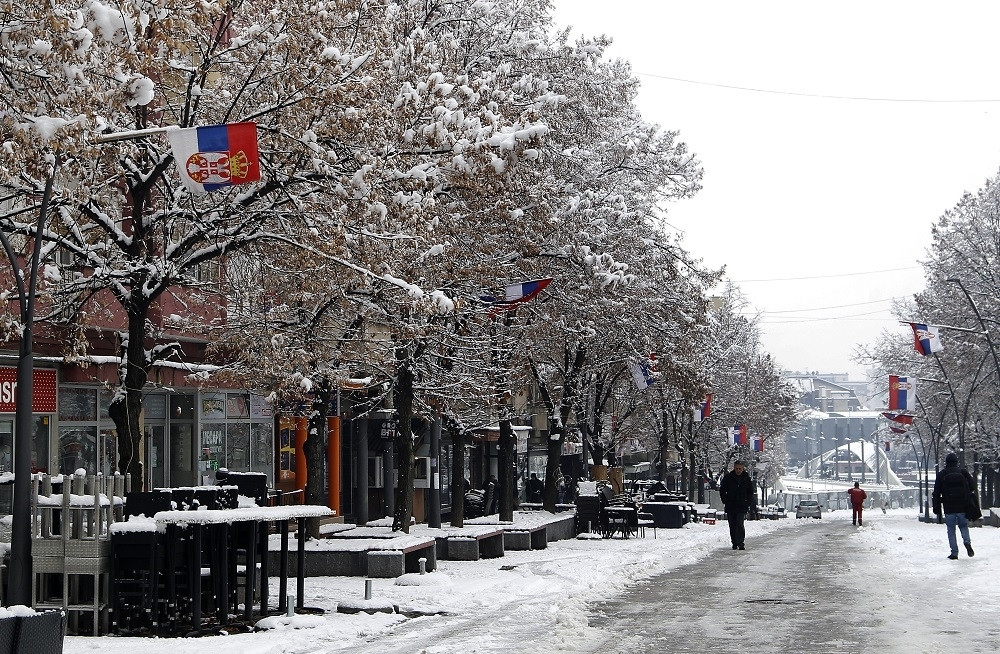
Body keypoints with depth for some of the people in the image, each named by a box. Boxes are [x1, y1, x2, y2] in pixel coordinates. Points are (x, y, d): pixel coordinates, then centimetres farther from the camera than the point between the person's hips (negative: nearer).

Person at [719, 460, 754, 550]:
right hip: (730, 507, 2)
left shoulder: (747, 478, 4)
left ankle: (741, 543, -13)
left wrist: (748, 503, 3)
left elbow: (751, 492, 14)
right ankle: (734, 544, 16)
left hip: (742, 506, -2)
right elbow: (722, 490, 9)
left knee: (739, 524, -15)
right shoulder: (728, 477, 1)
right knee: (732, 526, 6)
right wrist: (725, 501, 1)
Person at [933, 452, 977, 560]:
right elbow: (972, 487, 2)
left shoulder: (941, 475, 1)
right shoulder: (963, 472, 3)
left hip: (949, 508, -1)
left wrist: (937, 508, 7)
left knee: (951, 530, 6)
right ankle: (967, 541, -11)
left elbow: (936, 493, 2)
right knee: (964, 526, 17)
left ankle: (954, 552, 0)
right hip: (963, 507, 1)